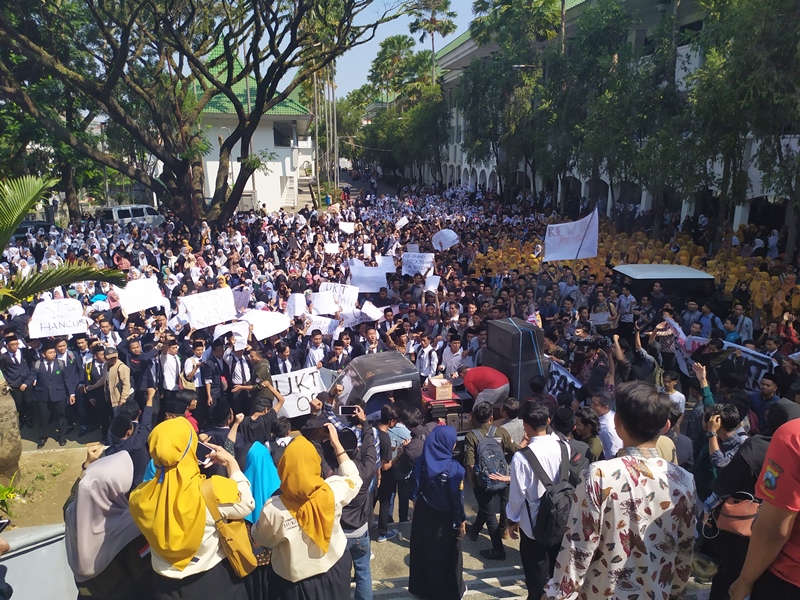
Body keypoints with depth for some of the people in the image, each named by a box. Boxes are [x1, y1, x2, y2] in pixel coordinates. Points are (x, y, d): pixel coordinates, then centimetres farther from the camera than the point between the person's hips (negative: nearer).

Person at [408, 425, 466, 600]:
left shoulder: (421, 462, -12)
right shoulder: (454, 467, -24)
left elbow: (415, 489, -4)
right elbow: (457, 498, -17)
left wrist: (421, 504, 12)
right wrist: (461, 520, -5)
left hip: (423, 514, 4)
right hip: (445, 518, -3)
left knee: (424, 551, 20)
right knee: (448, 554, 16)